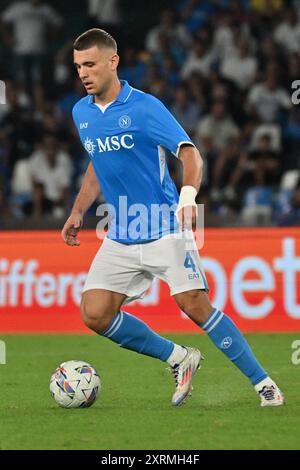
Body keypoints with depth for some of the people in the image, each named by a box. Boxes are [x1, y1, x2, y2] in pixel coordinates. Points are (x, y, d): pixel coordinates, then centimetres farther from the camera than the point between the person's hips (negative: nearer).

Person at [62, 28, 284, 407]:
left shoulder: (144, 107, -11)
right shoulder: (81, 113, 8)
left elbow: (189, 153, -18)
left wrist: (188, 195, -36)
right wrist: (77, 213, 17)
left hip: (164, 230, -6)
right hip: (120, 239, 6)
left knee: (195, 306, -16)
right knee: (95, 314, -7)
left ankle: (263, 383, -3)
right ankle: (179, 359, 11)